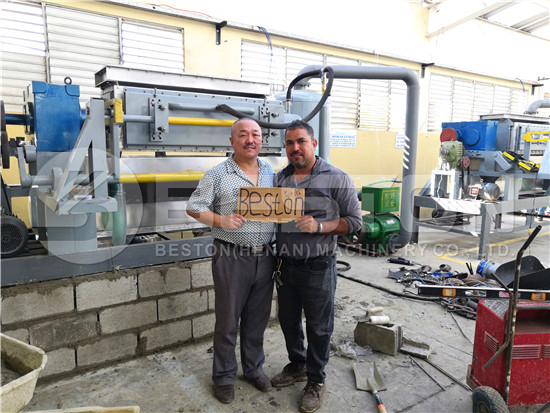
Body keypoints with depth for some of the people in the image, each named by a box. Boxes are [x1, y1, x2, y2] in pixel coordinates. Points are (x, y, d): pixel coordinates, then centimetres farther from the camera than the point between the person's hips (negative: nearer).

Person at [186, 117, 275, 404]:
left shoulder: (271, 173, 10)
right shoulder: (217, 175, -5)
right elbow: (193, 208, -3)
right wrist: (221, 221, -18)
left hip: (265, 257, 4)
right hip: (232, 258, -4)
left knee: (257, 318, 17)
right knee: (227, 321, 8)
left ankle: (254, 368, 38)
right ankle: (224, 377, 28)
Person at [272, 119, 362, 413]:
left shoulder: (337, 179, -8)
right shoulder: (279, 179, 6)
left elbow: (354, 221, -7)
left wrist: (319, 226, -20)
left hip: (317, 267, -5)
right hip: (285, 265, 5)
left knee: (318, 327, 9)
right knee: (288, 320, 19)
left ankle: (316, 381, 30)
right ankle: (297, 366, 43)